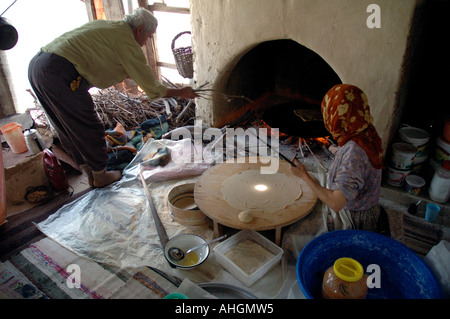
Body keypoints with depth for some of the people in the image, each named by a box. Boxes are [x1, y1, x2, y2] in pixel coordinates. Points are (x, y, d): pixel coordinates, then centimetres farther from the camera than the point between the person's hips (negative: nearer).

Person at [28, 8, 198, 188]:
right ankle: (100, 176, 24)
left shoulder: (104, 25, 22)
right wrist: (181, 93, 12)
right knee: (90, 130, 7)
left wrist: (128, 74, 34)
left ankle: (90, 173, 36)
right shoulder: (127, 42, -4)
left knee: (70, 130, 20)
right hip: (60, 73, -10)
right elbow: (153, 90, -3)